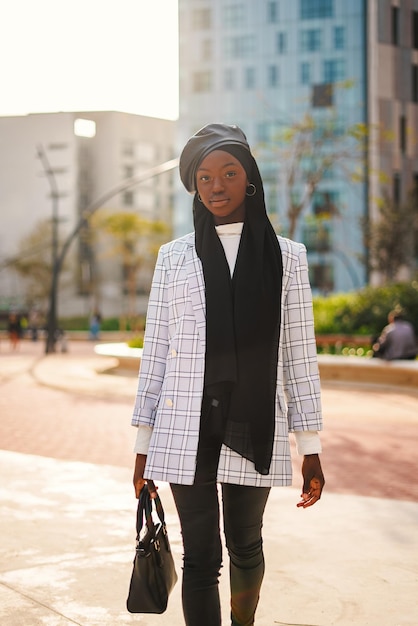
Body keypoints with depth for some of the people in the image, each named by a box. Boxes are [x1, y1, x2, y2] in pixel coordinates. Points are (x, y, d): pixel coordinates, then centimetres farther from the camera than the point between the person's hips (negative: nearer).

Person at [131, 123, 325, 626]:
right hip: (187, 427, 0)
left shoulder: (286, 257, 4)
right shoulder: (174, 257, 6)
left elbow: (299, 354, 3)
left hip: (254, 426, 0)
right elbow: (155, 351, 6)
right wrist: (144, 445, 4)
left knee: (246, 546, 14)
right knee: (200, 555, 0)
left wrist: (310, 448, 1)